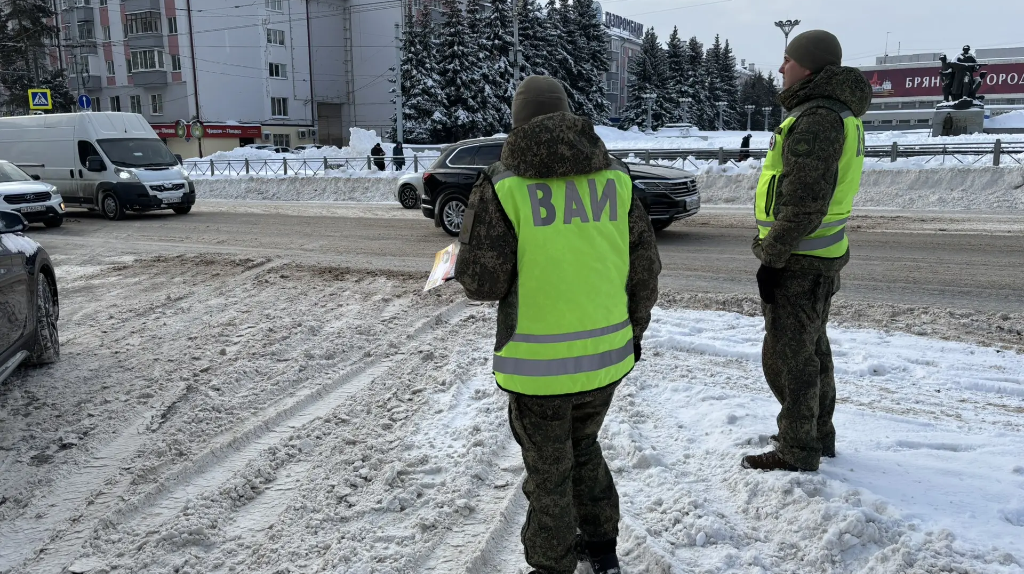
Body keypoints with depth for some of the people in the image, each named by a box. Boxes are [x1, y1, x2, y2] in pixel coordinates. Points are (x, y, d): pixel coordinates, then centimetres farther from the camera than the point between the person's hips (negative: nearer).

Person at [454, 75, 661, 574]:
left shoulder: (503, 184, -10)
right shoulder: (615, 177, 2)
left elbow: (482, 283, -13)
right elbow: (644, 267, 6)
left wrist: (468, 260, 10)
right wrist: (633, 332, 19)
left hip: (538, 362, -4)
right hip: (607, 355, 5)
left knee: (550, 471, 15)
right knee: (583, 449, 28)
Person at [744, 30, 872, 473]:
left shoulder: (816, 119, -20)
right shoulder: (839, 114, 14)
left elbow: (804, 202, -25)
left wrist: (771, 257, -18)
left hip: (799, 262, -11)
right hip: (824, 257, 11)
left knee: (787, 356, -1)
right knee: (812, 349, 20)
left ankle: (797, 451, 11)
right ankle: (818, 435, 34)